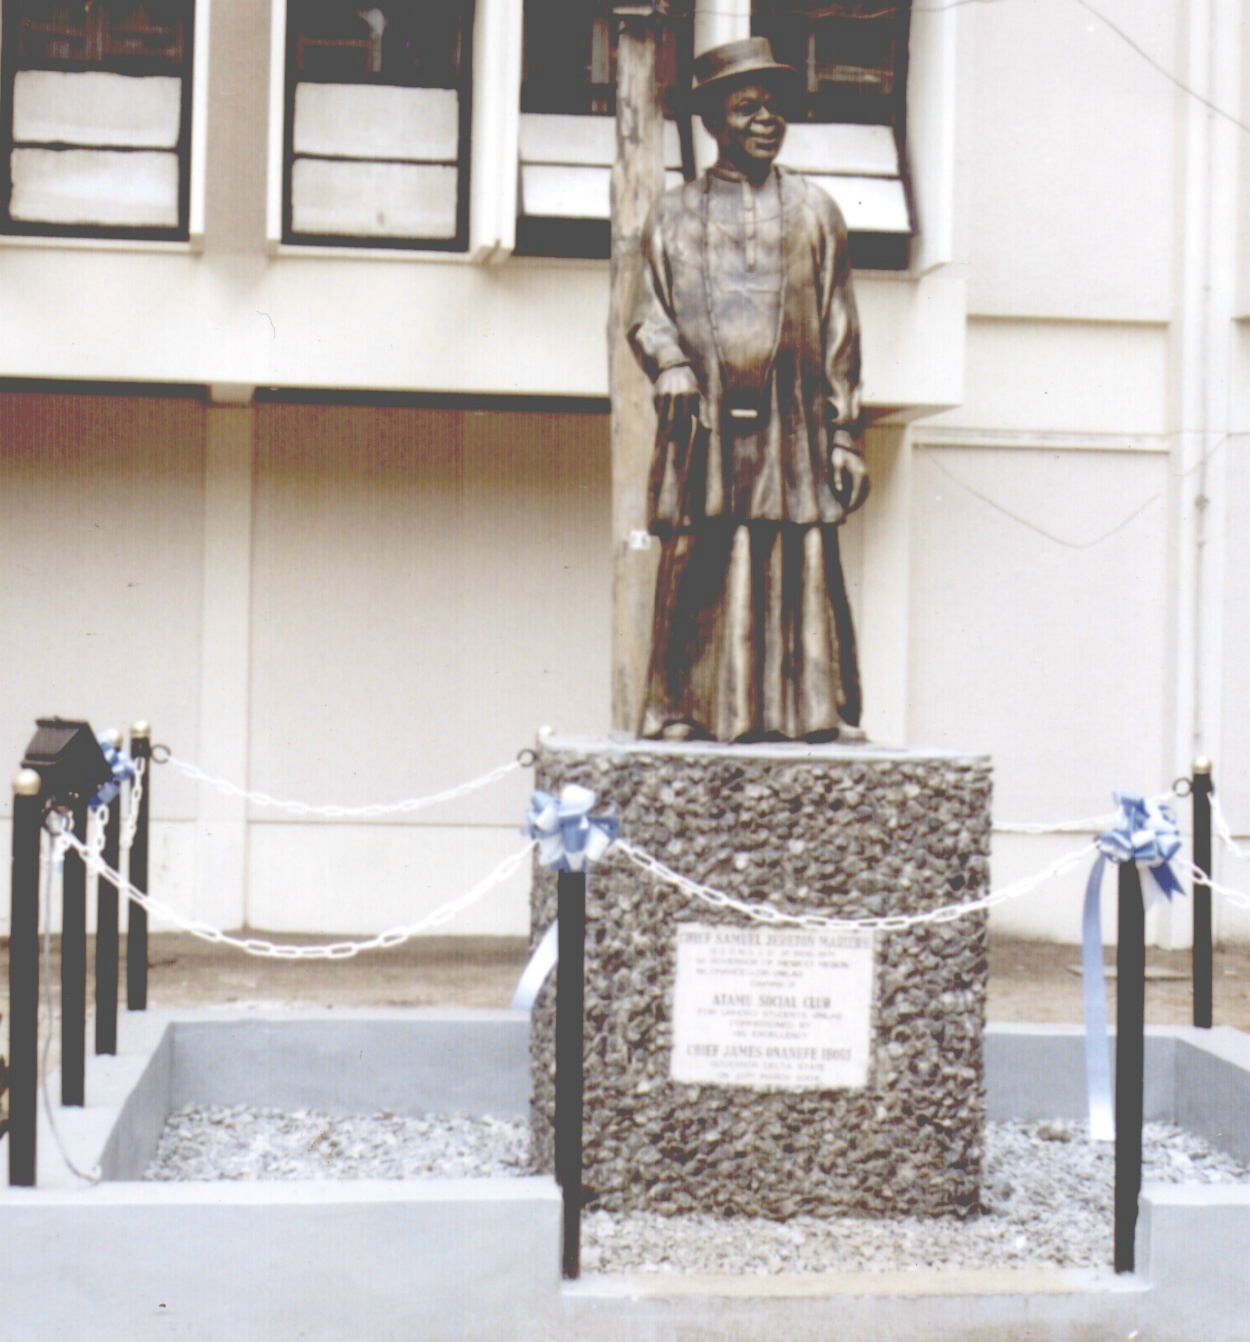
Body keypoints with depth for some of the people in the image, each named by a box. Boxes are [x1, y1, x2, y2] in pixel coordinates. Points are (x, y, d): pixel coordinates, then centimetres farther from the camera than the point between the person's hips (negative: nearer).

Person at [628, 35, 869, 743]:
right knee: (697, 570, -4)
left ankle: (811, 710, -1)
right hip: (704, 424, 0)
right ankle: (685, 707, 0)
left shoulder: (814, 209, 16)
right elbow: (648, 312, 13)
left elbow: (839, 331, 12)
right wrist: (668, 362, -10)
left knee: (800, 569, -5)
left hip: (793, 425, 0)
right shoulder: (676, 214, 15)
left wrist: (844, 433, 4)